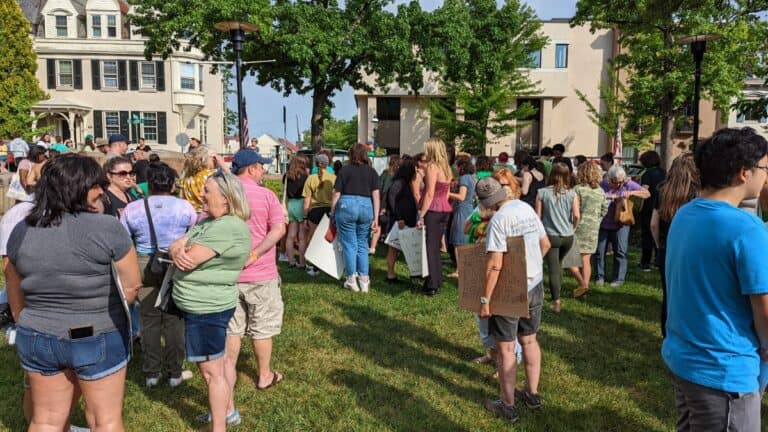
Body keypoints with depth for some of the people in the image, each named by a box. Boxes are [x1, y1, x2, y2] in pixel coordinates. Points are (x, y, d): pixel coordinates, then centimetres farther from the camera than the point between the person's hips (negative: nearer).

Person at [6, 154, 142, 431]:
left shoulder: (21, 231, -1)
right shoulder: (107, 228, -17)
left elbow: (15, 290, 9)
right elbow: (131, 285, -13)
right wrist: (102, 311, 5)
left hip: (37, 338, 5)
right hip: (99, 339, -5)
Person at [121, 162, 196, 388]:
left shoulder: (132, 208, -2)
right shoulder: (184, 207, -6)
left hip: (144, 267, 1)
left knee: (149, 320, 12)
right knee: (174, 320, 8)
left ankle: (151, 373, 20)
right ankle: (175, 373, 17)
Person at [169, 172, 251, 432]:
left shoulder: (228, 227, -23)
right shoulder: (209, 221, 10)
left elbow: (189, 259, -26)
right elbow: (175, 246, 4)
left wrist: (181, 253, -3)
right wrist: (177, 253, -20)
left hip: (207, 309, -10)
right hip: (201, 306, 10)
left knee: (212, 371, 2)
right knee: (212, 366, 23)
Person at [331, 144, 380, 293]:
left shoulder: (345, 170, 2)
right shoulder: (372, 172, 9)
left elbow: (336, 193, 0)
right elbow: (376, 195, 3)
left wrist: (332, 213, 10)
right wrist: (375, 218, 4)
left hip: (347, 205, -3)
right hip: (366, 207, 3)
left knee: (349, 244, 5)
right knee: (363, 245, 13)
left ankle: (352, 280, 9)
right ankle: (364, 280, 12)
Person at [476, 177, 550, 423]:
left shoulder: (499, 220, -20)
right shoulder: (527, 209, 2)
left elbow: (494, 265, -24)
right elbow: (545, 244, 12)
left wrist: (485, 298, -18)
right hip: (535, 285, 7)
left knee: (506, 348, 6)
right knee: (529, 340, 20)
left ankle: (508, 405, 17)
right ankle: (532, 394, 33)